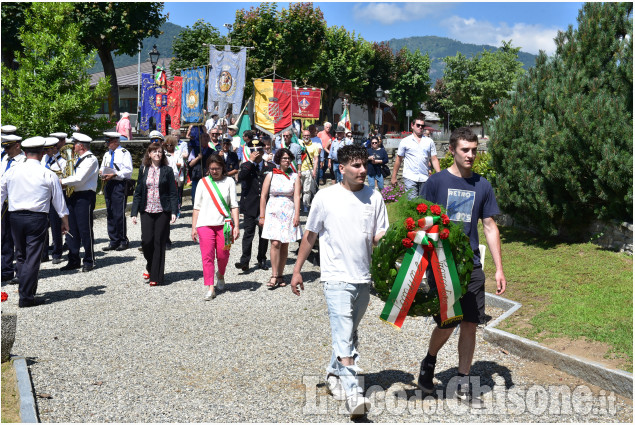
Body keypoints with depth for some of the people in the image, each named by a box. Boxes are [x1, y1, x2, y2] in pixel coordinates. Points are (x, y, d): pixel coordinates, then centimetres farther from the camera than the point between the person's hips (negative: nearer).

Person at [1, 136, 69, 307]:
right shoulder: (48, 175, -5)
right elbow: (59, 200, 1)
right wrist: (65, 221, 12)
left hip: (15, 217, 4)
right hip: (37, 218, -3)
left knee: (20, 255, 17)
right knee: (32, 257, 0)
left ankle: (26, 290, 23)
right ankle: (26, 296, 0)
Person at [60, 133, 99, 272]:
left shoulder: (91, 159, -12)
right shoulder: (80, 159, 18)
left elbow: (79, 179, -20)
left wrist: (62, 181, -10)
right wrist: (66, 179, 3)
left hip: (85, 197, -9)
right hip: (74, 196, 9)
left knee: (85, 229, -3)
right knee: (72, 229, 9)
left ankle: (89, 261, 6)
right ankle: (73, 260, 17)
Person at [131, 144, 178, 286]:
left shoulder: (167, 170, 3)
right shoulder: (144, 171, 9)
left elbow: (173, 193, 1)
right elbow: (138, 193, 10)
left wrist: (174, 211, -9)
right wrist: (134, 212, 3)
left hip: (162, 211, -2)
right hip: (147, 211, 2)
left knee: (159, 242, 0)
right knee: (146, 241, -6)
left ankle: (156, 276, 8)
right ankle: (150, 267, 23)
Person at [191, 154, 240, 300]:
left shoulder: (229, 182, 7)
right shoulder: (203, 182, 10)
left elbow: (234, 206, 4)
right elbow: (197, 207, 12)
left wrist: (236, 226, -3)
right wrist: (194, 227, 8)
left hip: (223, 223, 0)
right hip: (205, 223, 1)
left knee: (223, 254, 1)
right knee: (207, 255, -6)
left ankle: (220, 275, 32)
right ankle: (210, 288, -4)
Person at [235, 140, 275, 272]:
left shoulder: (270, 167, 8)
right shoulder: (245, 166, 5)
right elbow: (240, 177, -17)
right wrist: (251, 161, -16)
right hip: (250, 206, -2)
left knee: (264, 233, 8)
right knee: (248, 232, -7)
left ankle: (262, 260, 18)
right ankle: (245, 261, -8)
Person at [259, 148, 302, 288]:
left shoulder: (294, 177, 6)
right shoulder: (271, 175, 5)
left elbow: (297, 197, -1)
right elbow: (263, 196, 6)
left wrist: (297, 215, -11)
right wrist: (262, 216, 1)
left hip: (289, 213, 1)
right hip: (273, 212, -1)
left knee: (284, 245, 4)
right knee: (275, 243, -13)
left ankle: (280, 275, 14)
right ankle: (274, 276, -10)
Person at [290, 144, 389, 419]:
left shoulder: (374, 198, 3)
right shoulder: (326, 197, -5)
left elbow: (379, 237, 4)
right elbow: (310, 235, 4)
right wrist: (297, 270, 6)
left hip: (364, 278, 4)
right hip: (336, 277, -4)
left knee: (349, 333, 18)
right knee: (344, 335, -13)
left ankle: (334, 373, 37)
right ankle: (353, 391, -15)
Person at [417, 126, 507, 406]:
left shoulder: (482, 186, 6)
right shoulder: (436, 182, -3)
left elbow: (490, 228, 10)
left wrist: (499, 269, 7)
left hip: (472, 266, 3)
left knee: (470, 324, 5)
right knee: (446, 325, -2)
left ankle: (463, 384, 19)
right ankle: (429, 362, 28)